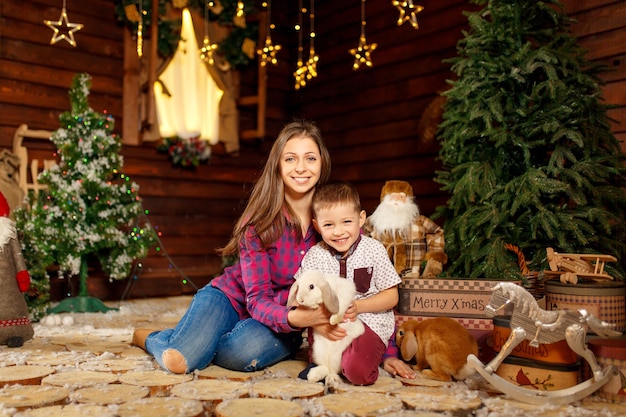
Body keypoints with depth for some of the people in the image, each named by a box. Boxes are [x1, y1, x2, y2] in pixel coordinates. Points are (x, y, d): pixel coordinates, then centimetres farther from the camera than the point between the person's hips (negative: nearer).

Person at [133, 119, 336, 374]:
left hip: (284, 319, 2)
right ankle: (148, 337, 11)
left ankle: (190, 343, 2)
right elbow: (257, 298, -20)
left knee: (244, 352, -33)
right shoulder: (259, 221, -18)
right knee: (177, 361, -26)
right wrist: (293, 318, -41)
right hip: (233, 298, -1)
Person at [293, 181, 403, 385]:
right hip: (329, 325, 4)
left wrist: (358, 306, -19)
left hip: (371, 323, -4)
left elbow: (392, 297, -4)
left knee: (357, 372, -29)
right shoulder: (314, 256, -2)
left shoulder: (374, 250, -6)